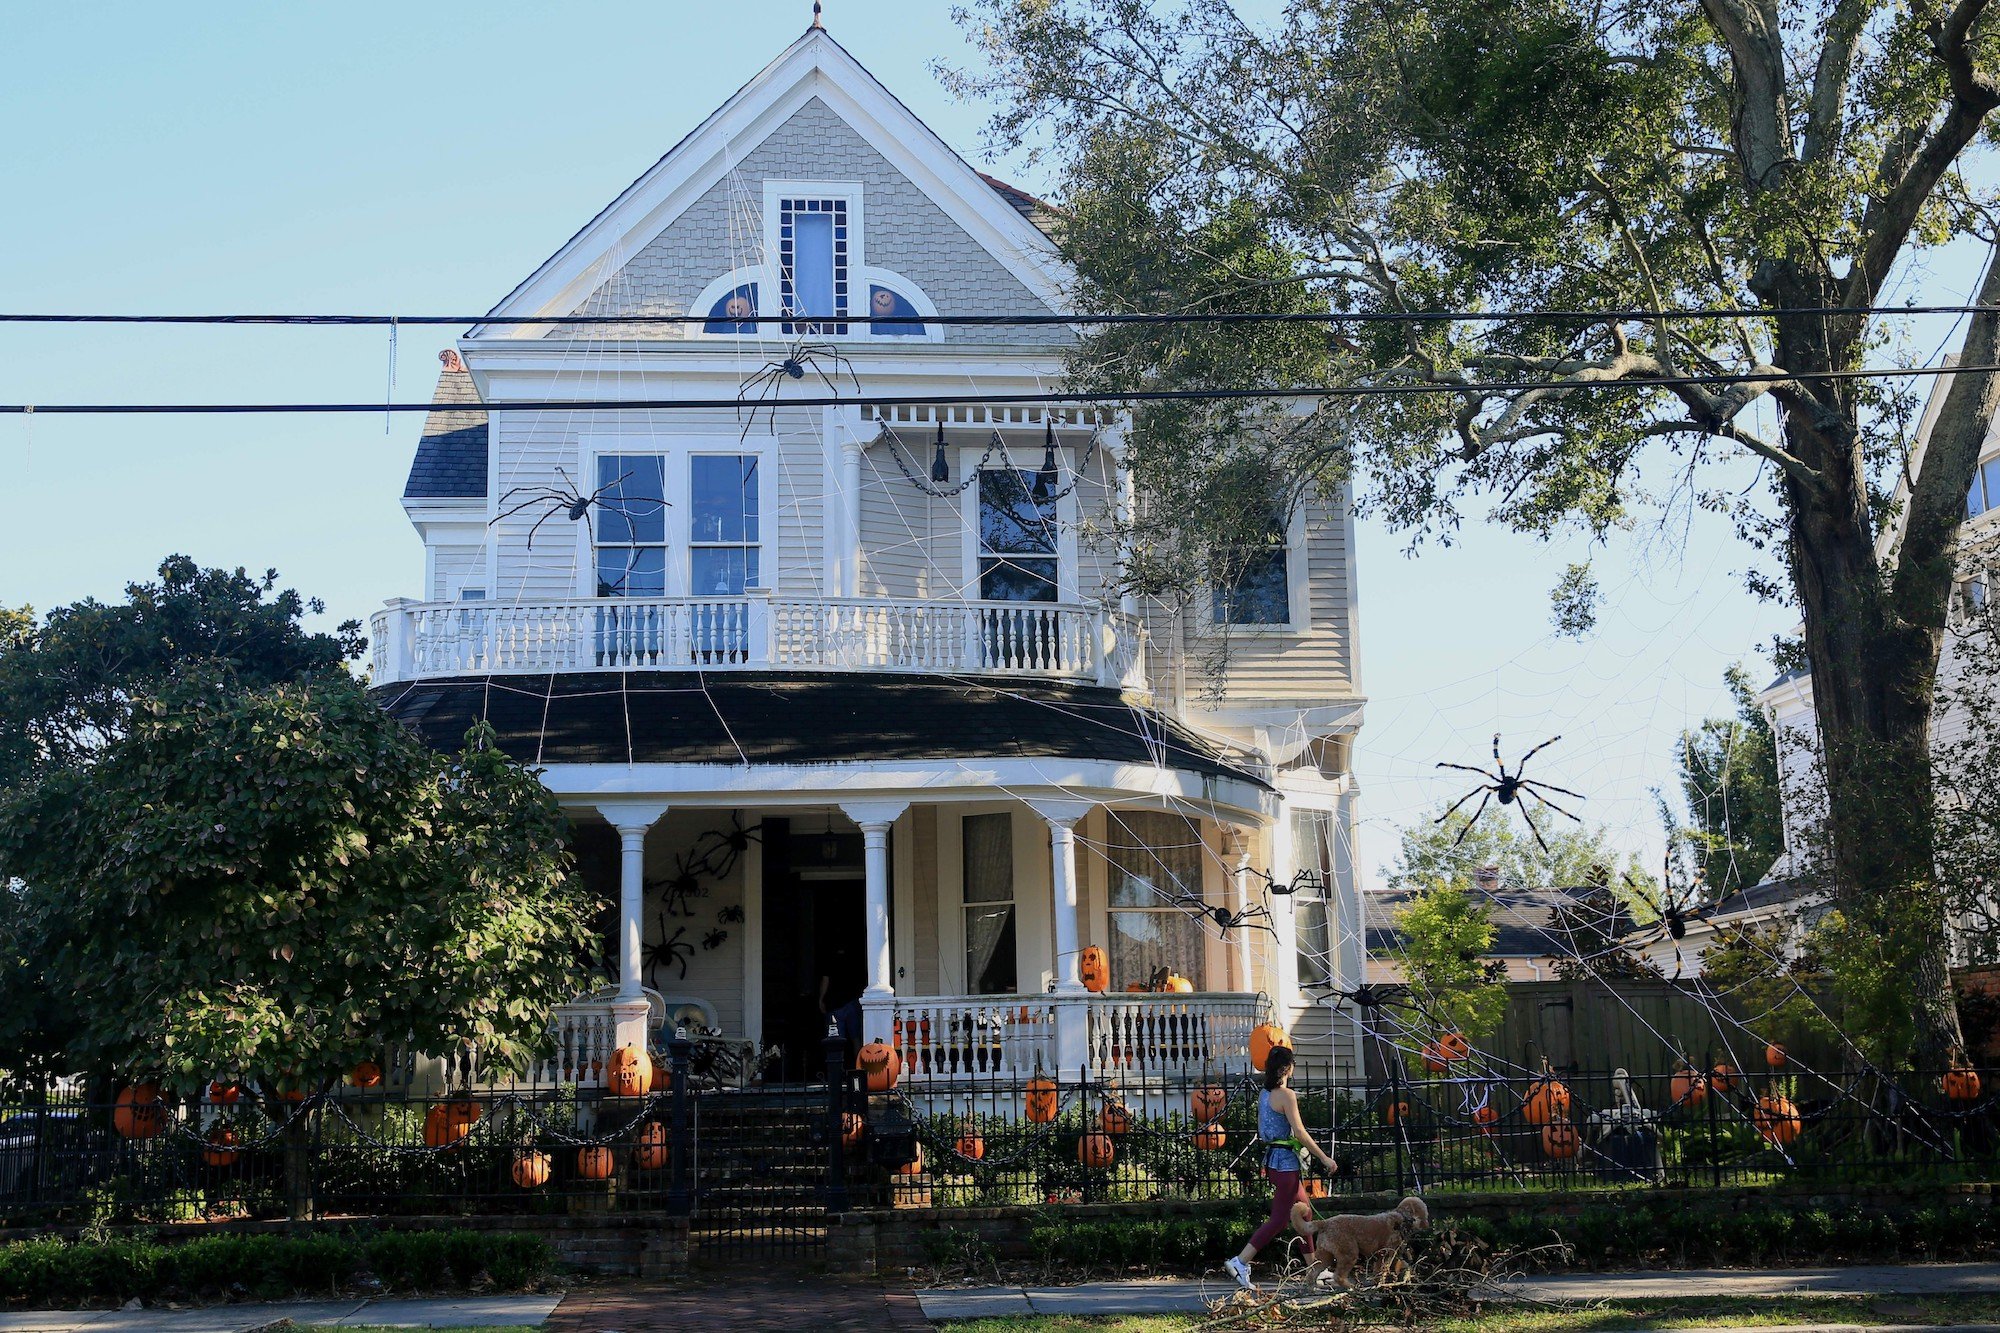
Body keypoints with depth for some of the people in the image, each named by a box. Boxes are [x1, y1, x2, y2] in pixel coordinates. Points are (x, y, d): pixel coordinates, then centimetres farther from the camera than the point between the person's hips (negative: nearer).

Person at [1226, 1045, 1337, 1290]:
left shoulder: (1264, 1095, 9)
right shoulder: (1286, 1095, -16)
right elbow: (1299, 1132, -19)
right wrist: (1324, 1158, -13)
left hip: (1272, 1159, 9)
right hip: (1286, 1162, -9)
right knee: (1279, 1220, -5)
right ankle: (1240, 1263, -9)